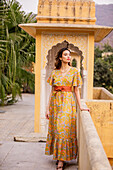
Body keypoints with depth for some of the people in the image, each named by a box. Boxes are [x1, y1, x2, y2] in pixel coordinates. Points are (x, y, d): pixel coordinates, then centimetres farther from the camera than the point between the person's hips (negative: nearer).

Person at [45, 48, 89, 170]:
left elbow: (76, 90, 2)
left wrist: (80, 106, -3)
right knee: (55, 129, 7)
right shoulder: (54, 72, 7)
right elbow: (52, 90, 8)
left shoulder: (74, 71, 2)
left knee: (63, 129, -7)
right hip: (55, 102, 3)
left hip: (68, 102, -3)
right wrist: (48, 108, 5)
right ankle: (58, 155, 22)